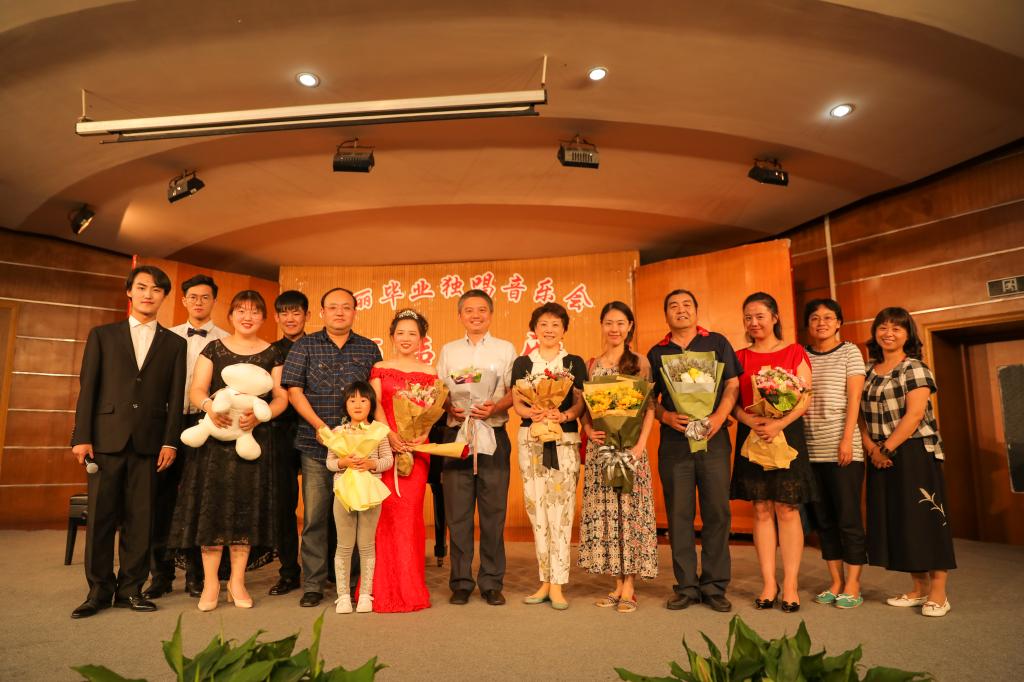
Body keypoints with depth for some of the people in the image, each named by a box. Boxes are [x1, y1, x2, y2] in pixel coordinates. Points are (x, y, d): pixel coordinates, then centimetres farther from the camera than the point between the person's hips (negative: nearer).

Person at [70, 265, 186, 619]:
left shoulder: (174, 343, 10)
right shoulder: (102, 335, 11)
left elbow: (175, 397, 5)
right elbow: (87, 387, 5)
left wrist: (170, 441, -3)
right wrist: (81, 436, -3)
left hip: (149, 441, 0)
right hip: (107, 438, 0)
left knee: (140, 519, 4)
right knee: (100, 517, 3)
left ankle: (130, 589, 16)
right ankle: (99, 590, 16)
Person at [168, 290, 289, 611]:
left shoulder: (272, 354, 8)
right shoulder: (213, 349, 9)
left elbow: (281, 397, 2)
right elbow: (196, 390, 1)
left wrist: (260, 415, -18)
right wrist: (209, 405, -21)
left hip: (254, 438, 0)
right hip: (215, 437, 0)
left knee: (247, 505, 2)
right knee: (213, 503, -1)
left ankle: (237, 580, 13)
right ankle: (210, 582, 10)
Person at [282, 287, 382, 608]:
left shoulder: (369, 349, 9)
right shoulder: (305, 346, 6)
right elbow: (294, 391, 0)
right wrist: (319, 426, -10)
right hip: (316, 446, -1)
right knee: (314, 517, 3)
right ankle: (312, 585, 15)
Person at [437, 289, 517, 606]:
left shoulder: (506, 349, 9)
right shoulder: (448, 351, 14)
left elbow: (515, 393, 4)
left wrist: (494, 407, -14)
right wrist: (451, 408, -7)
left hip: (494, 435, -1)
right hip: (457, 434, 1)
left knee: (493, 511, 2)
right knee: (457, 512, 3)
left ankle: (491, 582, 14)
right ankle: (461, 582, 15)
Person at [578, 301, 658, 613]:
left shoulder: (640, 362, 2)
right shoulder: (591, 365, 10)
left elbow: (649, 407, -3)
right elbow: (584, 408, 11)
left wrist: (641, 444, -13)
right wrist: (588, 430, -8)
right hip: (600, 446, 3)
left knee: (630, 509, -1)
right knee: (604, 511, 5)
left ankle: (629, 587, 8)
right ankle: (618, 584, 17)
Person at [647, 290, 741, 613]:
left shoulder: (717, 343, 10)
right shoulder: (656, 353, 13)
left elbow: (733, 384, 5)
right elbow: (650, 397, 12)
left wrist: (719, 416, -12)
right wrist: (666, 416, -8)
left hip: (714, 439, -1)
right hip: (673, 441, 1)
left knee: (717, 511, 1)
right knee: (679, 514, 3)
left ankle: (714, 586, 13)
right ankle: (686, 586, 14)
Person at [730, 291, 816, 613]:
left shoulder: (795, 352, 5)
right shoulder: (740, 357, 11)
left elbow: (804, 399, -2)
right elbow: (733, 402, 6)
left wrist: (779, 424, -18)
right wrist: (749, 420, -15)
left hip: (787, 434, -2)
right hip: (751, 436, 2)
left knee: (786, 510, -2)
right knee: (761, 510, 4)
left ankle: (790, 584, 8)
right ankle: (769, 583, 12)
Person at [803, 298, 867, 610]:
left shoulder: (849, 351, 3)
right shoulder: (801, 355, 12)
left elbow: (854, 398, -4)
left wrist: (847, 439, -12)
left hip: (842, 448, -4)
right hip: (811, 451, 4)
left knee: (848, 517, 0)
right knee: (823, 518, 9)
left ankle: (852, 586, 10)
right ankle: (836, 582, 19)